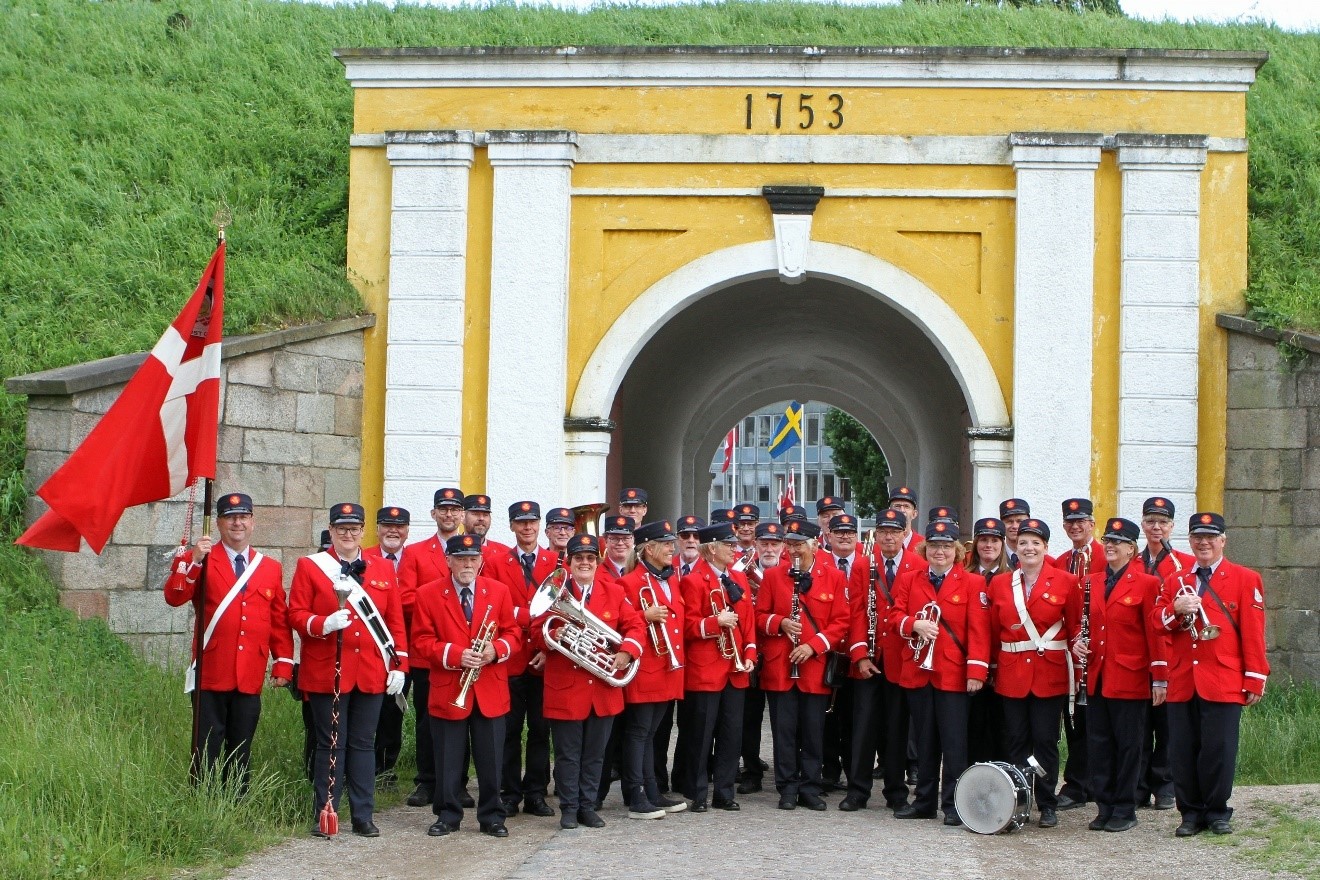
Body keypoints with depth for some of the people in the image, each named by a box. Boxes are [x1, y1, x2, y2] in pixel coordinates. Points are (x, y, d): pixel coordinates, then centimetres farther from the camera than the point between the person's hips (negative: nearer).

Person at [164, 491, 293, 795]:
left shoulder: (270, 568, 12)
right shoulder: (199, 561, 4)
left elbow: (280, 621, 12)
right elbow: (174, 597, -12)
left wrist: (283, 664, 5)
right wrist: (193, 560, -22)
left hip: (250, 676, 3)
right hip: (211, 675, -3)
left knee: (241, 752, 8)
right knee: (208, 751, -1)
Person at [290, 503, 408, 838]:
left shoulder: (384, 569, 9)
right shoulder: (310, 566, 2)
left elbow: (395, 620, 9)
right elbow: (296, 614, -3)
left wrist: (399, 665, 3)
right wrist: (323, 624, -22)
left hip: (371, 673, 3)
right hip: (327, 672, -3)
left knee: (363, 744, 8)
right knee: (331, 744, 1)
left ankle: (363, 817, 13)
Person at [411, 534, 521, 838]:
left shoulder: (499, 591, 6)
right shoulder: (428, 595, 0)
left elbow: (514, 634, 8)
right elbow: (421, 642, -3)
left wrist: (497, 650, -14)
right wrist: (455, 655, -17)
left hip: (491, 691, 1)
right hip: (448, 692, -1)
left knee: (491, 759, 5)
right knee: (448, 760, 4)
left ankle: (492, 816, 15)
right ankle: (447, 815, 17)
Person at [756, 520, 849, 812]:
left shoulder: (834, 577, 2)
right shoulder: (773, 576, 5)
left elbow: (841, 622, 0)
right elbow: (760, 615, 7)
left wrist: (814, 645, -12)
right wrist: (780, 623, -14)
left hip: (816, 667, 0)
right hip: (779, 667, 1)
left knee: (813, 732, 4)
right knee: (784, 731, 3)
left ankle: (811, 789, 13)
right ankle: (788, 789, 11)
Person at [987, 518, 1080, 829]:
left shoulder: (1066, 582, 0)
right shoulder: (999, 584, 7)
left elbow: (1076, 628, 1)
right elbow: (994, 631, 9)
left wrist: (1077, 666, -6)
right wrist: (993, 667, 5)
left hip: (1051, 673, -2)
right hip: (1012, 673, 2)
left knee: (1045, 740, 0)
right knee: (1015, 741, 5)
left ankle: (1047, 805, 10)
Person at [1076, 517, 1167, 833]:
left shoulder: (1146, 584, -4)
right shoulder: (1091, 582, 12)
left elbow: (1155, 633, -7)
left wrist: (1159, 678, -10)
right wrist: (1078, 642, -1)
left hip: (1130, 678, -5)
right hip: (1096, 678, 5)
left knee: (1128, 745, 1)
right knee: (1098, 745, 7)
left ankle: (1125, 810, 9)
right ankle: (1105, 807, 15)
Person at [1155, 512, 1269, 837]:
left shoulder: (1245, 579, 4)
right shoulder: (1174, 582, 15)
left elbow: (1254, 632, 0)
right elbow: (1158, 623, 7)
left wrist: (1255, 679, -5)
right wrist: (1175, 610, -14)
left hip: (1223, 682, -3)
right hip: (1181, 682, 3)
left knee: (1218, 749, -3)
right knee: (1183, 751, 3)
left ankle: (1218, 813, 10)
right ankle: (1191, 813, 12)